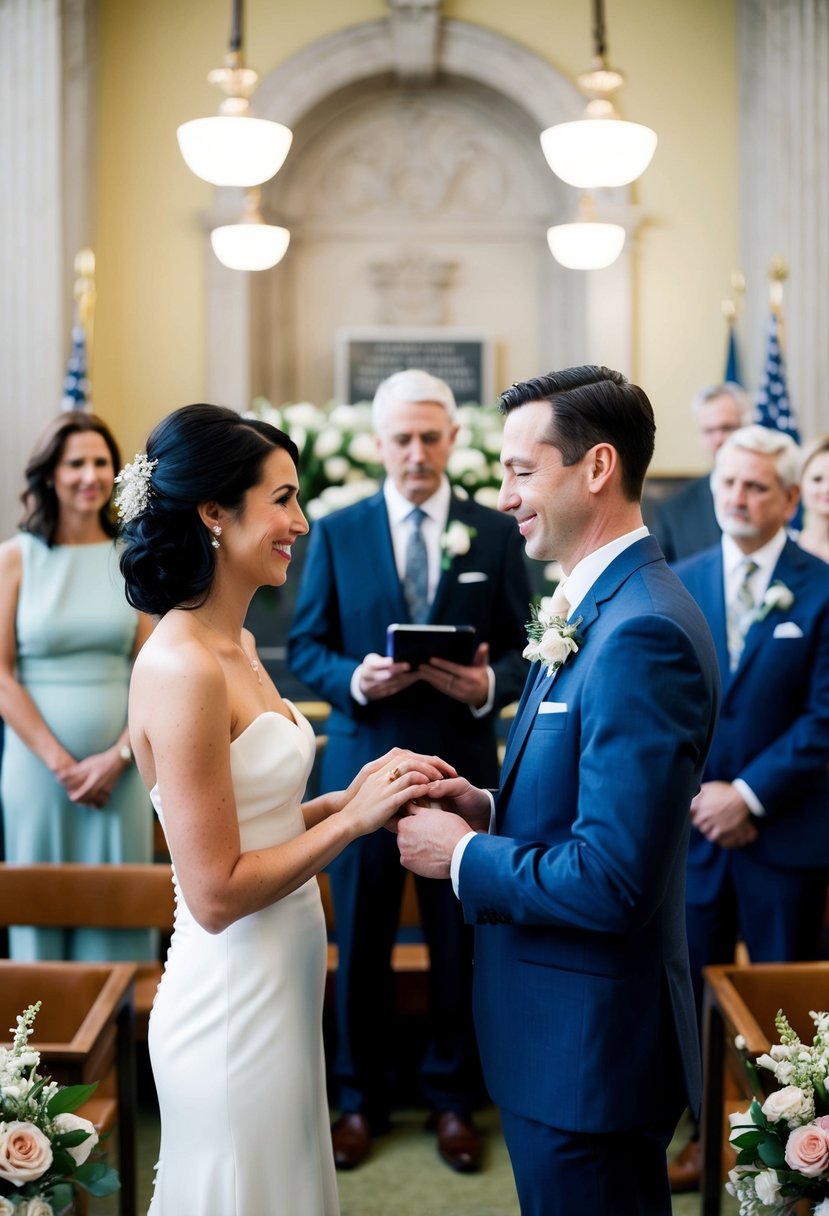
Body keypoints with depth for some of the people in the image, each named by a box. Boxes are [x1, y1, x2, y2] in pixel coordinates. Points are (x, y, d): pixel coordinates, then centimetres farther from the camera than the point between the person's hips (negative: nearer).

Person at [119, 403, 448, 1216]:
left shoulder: (237, 645, 7)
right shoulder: (183, 667, -22)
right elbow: (215, 893, -22)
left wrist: (346, 798, 0)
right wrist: (354, 818, -16)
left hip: (279, 987, 9)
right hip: (233, 1003, -9)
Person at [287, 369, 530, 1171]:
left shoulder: (496, 535, 2)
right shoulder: (337, 532, 2)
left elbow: (525, 649, 2)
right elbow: (305, 647, 2)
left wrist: (488, 684, -19)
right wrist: (354, 678, -18)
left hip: (463, 766, 0)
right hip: (363, 765, 0)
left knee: (460, 942, 9)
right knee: (361, 942, 10)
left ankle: (452, 1099, 28)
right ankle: (361, 1100, 28)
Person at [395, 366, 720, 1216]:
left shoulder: (642, 635, -24)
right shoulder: (594, 610, 8)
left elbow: (611, 881, -28)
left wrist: (463, 854, -15)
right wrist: (490, 808, 0)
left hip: (587, 1045, -9)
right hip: (567, 1026, 9)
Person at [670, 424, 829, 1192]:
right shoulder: (680, 581, 5)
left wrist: (749, 793, -15)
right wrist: (693, 793, -7)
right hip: (696, 821, 3)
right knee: (690, 984, 10)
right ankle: (704, 1131, 26)